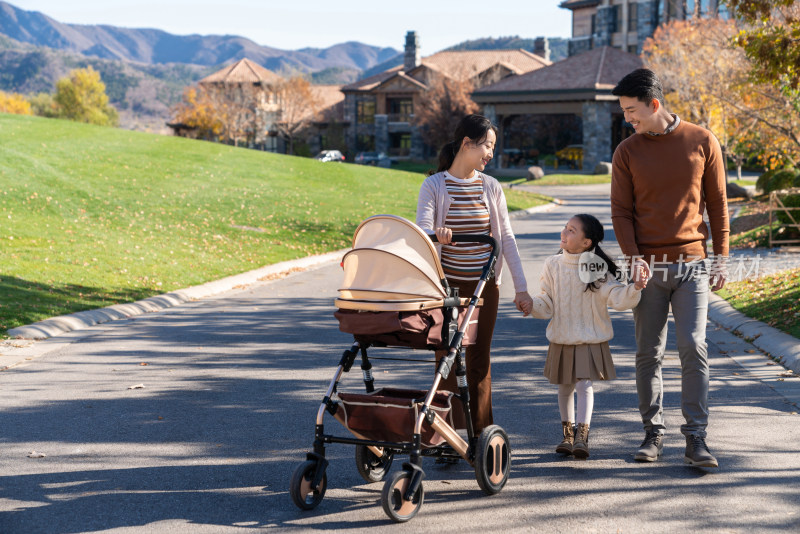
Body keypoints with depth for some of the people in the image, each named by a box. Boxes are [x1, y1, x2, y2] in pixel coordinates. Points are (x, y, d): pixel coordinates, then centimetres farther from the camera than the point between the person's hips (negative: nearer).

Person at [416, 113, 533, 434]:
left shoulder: (491, 187, 6)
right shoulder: (434, 186, -3)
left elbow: (506, 237, 7)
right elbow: (421, 233, -11)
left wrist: (521, 287, 4)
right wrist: (436, 235, -36)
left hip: (484, 284, 3)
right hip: (446, 284, -2)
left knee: (479, 360, 6)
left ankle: (481, 432, 14)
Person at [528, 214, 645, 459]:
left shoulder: (598, 268, -7)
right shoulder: (553, 266, 0)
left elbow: (616, 297, -14)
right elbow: (547, 305, 1)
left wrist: (635, 288, -32)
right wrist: (530, 304, -19)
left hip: (591, 340, -3)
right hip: (561, 339, 3)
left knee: (585, 384, -13)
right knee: (565, 386, 13)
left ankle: (582, 434, -13)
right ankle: (567, 431, 28)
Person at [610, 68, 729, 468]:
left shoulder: (702, 142, 2)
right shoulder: (627, 153, 4)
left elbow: (717, 204, 6)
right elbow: (621, 212, 3)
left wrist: (721, 259, 3)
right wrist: (634, 261, -9)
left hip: (692, 263, -1)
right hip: (648, 268, 1)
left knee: (693, 348, -8)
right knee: (648, 353, 4)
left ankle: (695, 438, -4)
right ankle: (653, 433, 15)